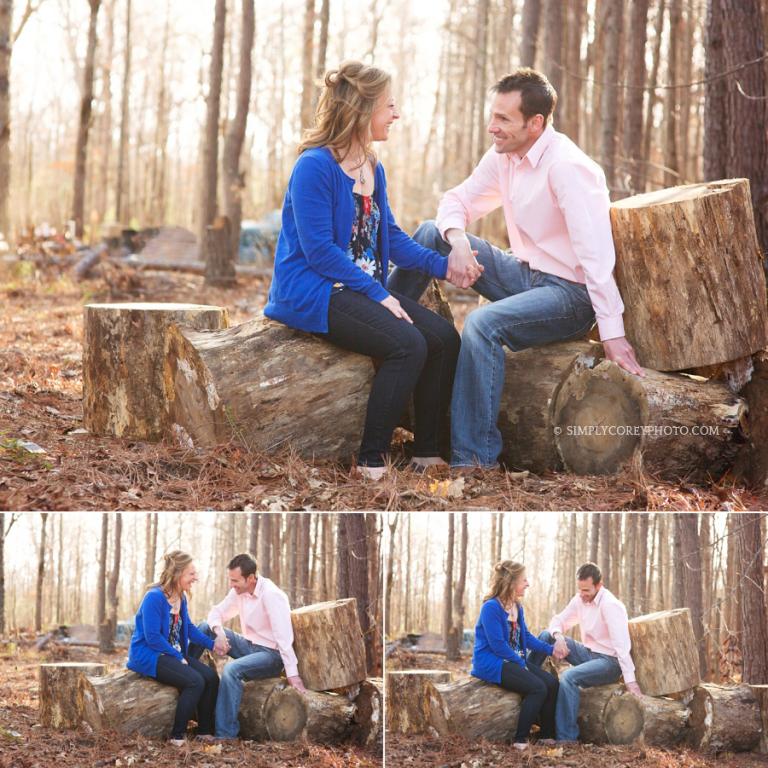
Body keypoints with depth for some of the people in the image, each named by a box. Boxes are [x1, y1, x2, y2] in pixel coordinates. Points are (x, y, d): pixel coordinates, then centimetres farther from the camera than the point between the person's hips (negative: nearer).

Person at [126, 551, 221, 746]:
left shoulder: (181, 598, 7)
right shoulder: (155, 597, -20)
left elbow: (188, 627, 17)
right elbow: (153, 638, -22)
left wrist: (212, 644, 5)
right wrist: (178, 658, -19)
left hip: (174, 654, 9)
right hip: (147, 655, -9)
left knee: (211, 677, -7)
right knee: (195, 681, -25)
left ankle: (205, 732, 3)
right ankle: (177, 737, -18)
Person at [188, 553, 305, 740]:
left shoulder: (270, 595, -24)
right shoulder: (239, 591, 0)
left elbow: (284, 635, -29)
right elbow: (217, 612, 9)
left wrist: (292, 674, -33)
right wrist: (218, 632, -15)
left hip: (271, 654, -8)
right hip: (249, 646, 8)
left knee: (232, 669, -34)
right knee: (205, 627, -2)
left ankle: (225, 735, -32)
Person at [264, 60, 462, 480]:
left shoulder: (373, 169, 12)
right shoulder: (315, 166, -15)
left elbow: (390, 235, 16)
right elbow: (319, 250, -19)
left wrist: (443, 266, 3)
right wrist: (378, 294, -20)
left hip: (362, 286, 9)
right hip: (310, 292, -9)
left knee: (443, 337, -8)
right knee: (407, 344, -27)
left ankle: (428, 453, 0)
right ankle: (372, 461, -19)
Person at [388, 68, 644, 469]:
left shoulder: (566, 167, -23)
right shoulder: (503, 157, 3)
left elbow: (596, 253, -28)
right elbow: (457, 200, 14)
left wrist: (613, 333, -31)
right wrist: (457, 240, -12)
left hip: (569, 293, -8)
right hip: (524, 273, 9)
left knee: (483, 324, -34)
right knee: (431, 233, 1)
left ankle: (474, 461, -32)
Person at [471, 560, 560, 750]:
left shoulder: (517, 607, 11)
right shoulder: (491, 607, -17)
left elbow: (525, 636, 15)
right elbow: (497, 645, -20)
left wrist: (550, 649, 3)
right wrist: (521, 664, -16)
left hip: (515, 661, 9)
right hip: (491, 663, -9)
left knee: (551, 683, -8)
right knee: (537, 688, -24)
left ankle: (547, 735, 0)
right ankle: (520, 740, -17)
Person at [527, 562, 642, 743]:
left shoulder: (610, 605, -22)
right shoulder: (580, 599, 2)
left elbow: (622, 644, -28)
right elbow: (559, 621, 12)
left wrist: (630, 680, -34)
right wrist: (558, 636, -14)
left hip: (609, 662, -8)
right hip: (588, 653, 8)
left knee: (568, 677, -33)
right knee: (546, 636, -1)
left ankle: (567, 738, -30)